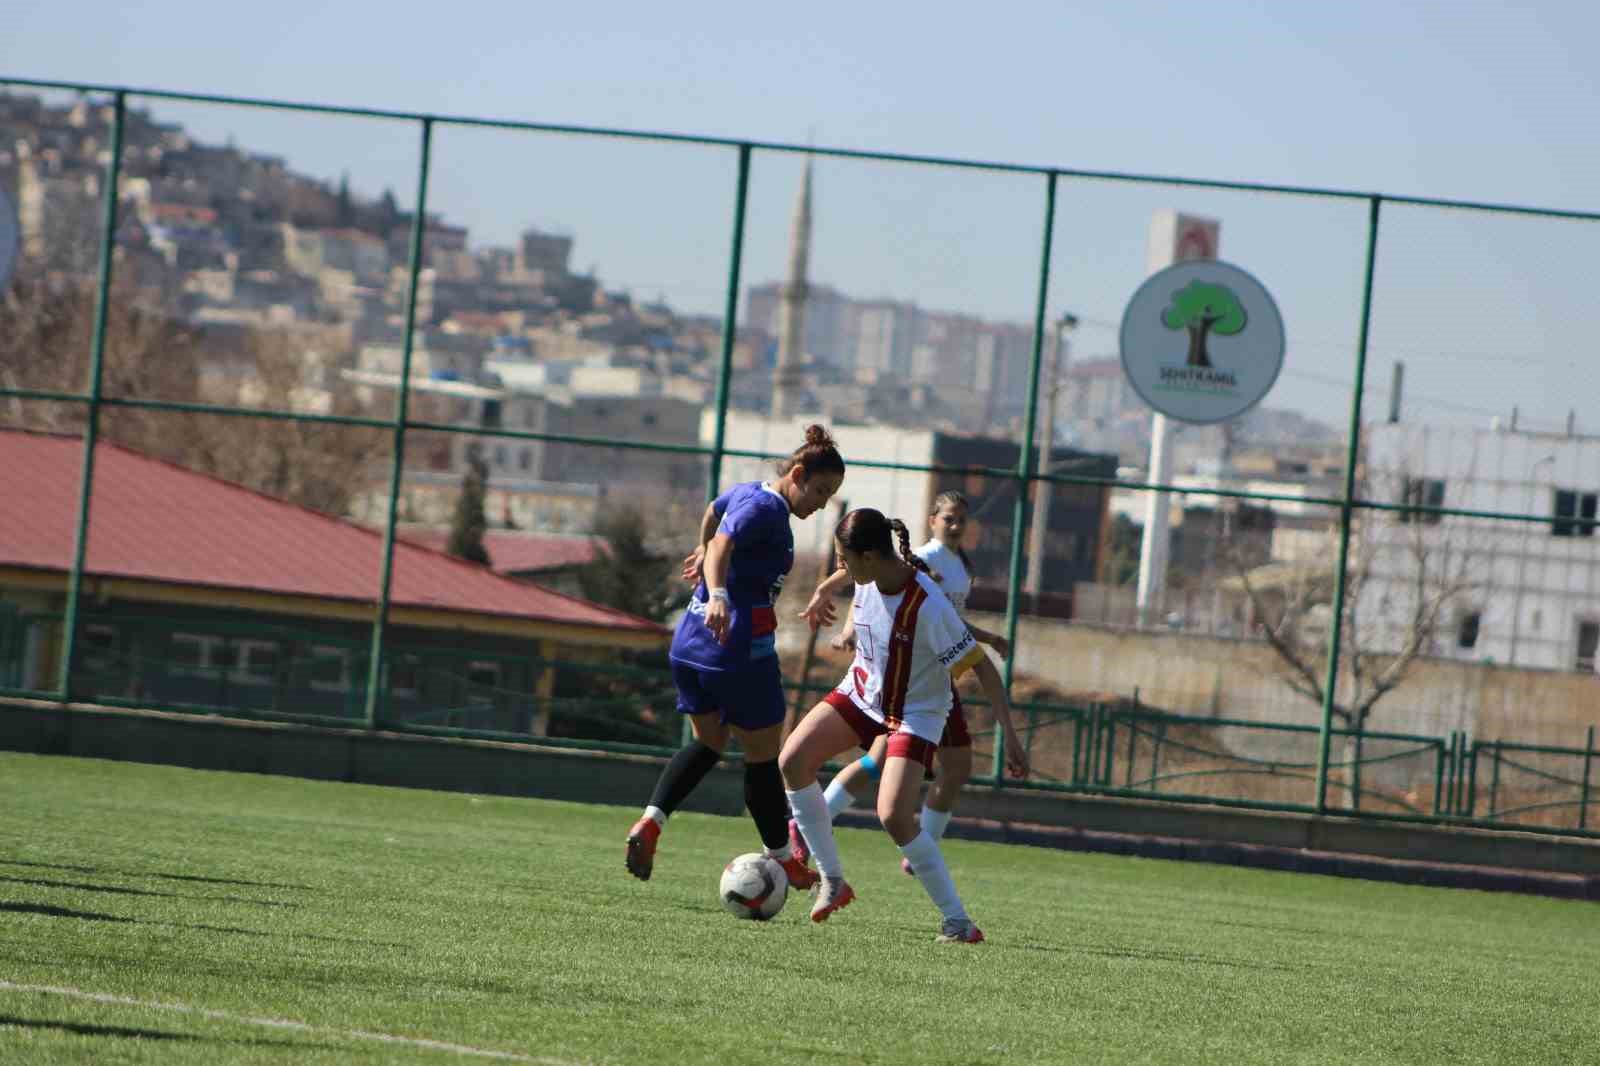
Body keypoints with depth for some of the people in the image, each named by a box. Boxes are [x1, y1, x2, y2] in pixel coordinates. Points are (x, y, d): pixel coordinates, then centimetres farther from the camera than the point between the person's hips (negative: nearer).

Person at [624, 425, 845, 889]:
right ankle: (782, 860, 17)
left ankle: (650, 822, -2)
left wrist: (703, 552, 56)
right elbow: (723, 544, -31)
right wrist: (718, 597, -48)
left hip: (690, 643, 9)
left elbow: (712, 512, 36)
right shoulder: (767, 508, -15)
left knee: (708, 742, 19)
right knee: (763, 755, 5)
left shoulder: (746, 493, 13)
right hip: (740, 649, -9)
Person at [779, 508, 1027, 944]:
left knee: (894, 817, -22)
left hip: (916, 713, -7)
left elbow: (978, 665, -27)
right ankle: (832, 880, 4)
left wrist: (1009, 735, -28)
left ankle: (957, 921, -10)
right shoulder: (868, 579, -14)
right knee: (792, 761, -9)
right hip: (861, 693, 7)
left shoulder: (928, 606, -32)